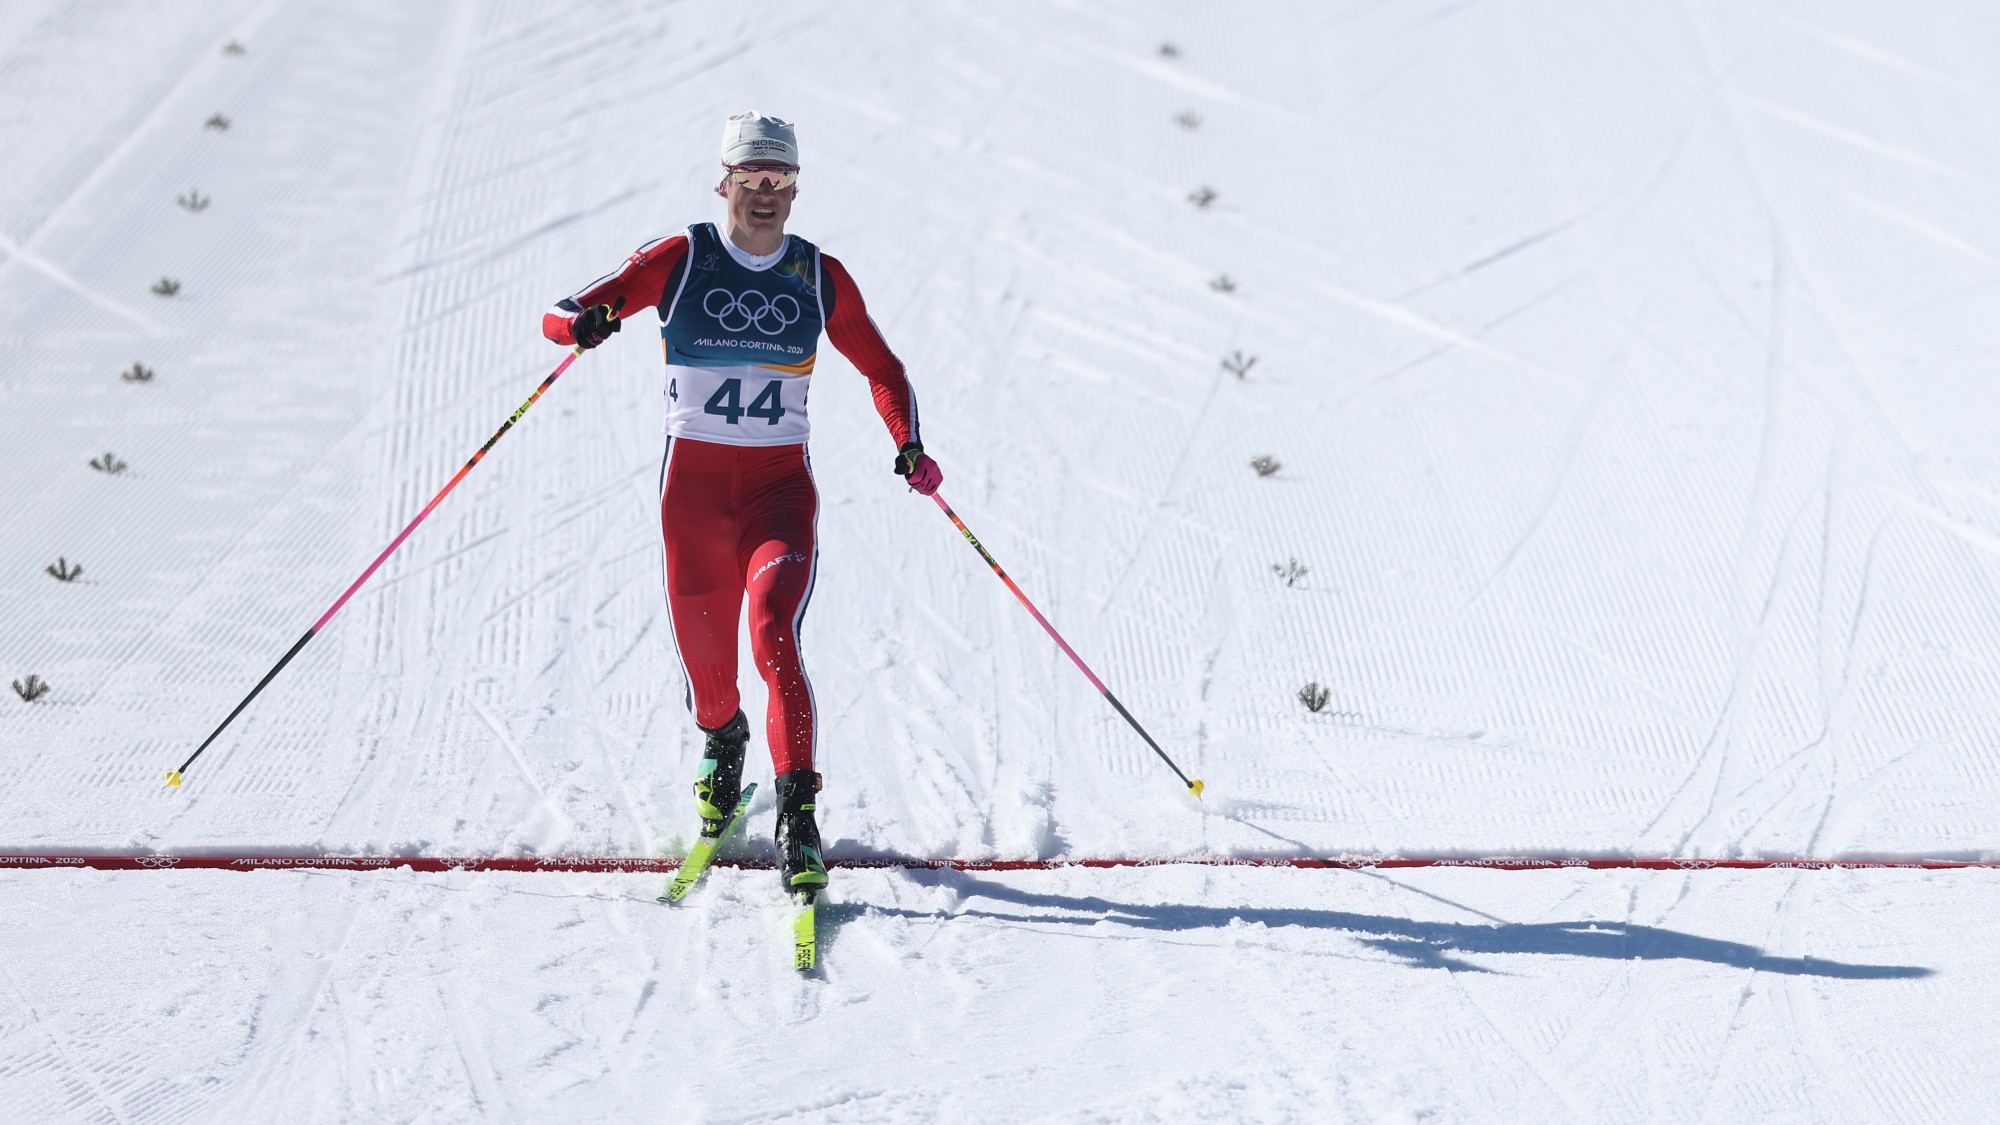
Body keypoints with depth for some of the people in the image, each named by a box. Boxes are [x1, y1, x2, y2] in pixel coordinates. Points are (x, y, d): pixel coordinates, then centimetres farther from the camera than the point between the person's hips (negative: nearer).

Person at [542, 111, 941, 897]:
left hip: (780, 486, 0)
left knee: (775, 635, -22)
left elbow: (881, 368, 16)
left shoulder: (820, 278, 4)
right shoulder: (679, 261, -2)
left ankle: (798, 816, -22)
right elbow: (564, 314, -5)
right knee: (704, 654, 11)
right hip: (693, 483, 0)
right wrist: (581, 323, -31)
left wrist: (909, 445, -3)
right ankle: (721, 741, 47)